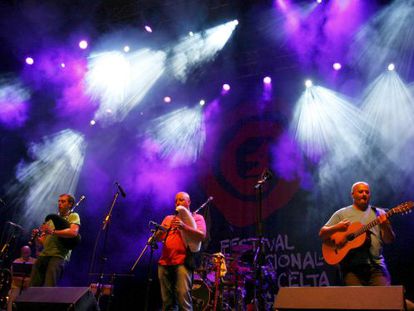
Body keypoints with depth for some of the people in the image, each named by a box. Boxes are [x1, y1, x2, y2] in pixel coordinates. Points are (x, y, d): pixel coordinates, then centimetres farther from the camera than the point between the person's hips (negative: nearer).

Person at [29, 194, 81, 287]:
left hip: (59, 255, -7)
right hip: (43, 254, 7)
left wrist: (53, 232, -20)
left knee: (49, 289, -19)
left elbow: (74, 232, -14)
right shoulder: (52, 219, 27)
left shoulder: (73, 216, 8)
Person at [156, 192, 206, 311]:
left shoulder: (197, 218, 11)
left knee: (183, 297, -18)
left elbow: (202, 235, -7)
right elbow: (158, 238, 16)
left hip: (183, 262, -5)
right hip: (164, 262, 5)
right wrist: (162, 230, -8)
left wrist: (184, 227, -20)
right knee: (167, 301, 4)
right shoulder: (168, 218, 24)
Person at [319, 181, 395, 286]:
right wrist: (336, 228, -15)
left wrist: (385, 226, -16)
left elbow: (389, 240, 6)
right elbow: (322, 233, 6)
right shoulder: (342, 213, 9)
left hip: (376, 265, 2)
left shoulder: (379, 213, 12)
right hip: (351, 266, -1)